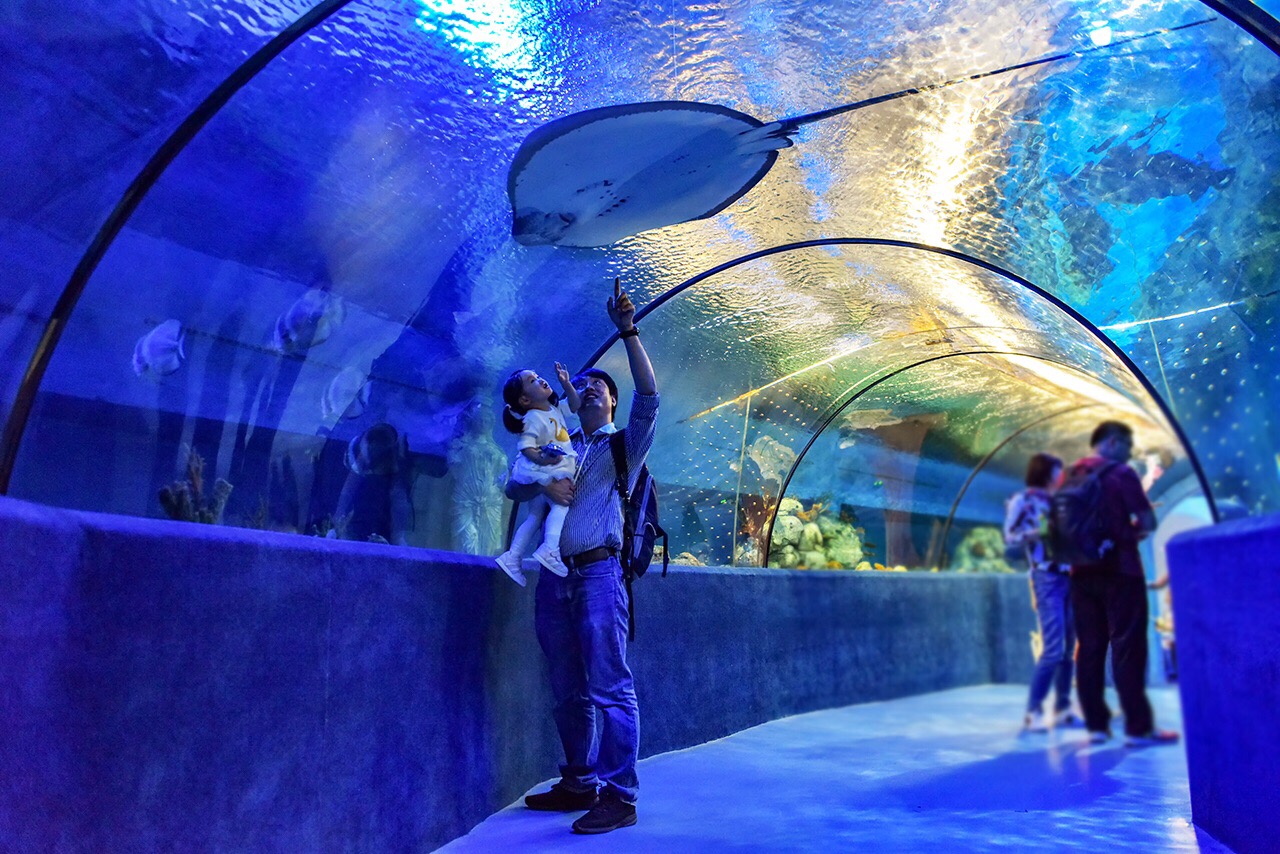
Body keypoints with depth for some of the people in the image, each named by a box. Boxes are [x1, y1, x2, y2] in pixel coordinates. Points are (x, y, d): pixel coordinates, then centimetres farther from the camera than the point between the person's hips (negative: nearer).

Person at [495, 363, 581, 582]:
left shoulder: (555, 409, 9)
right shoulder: (533, 419, -18)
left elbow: (574, 405, 20)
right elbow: (525, 446, -23)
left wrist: (566, 383, 7)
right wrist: (541, 459, -39)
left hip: (558, 472, 10)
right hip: (545, 473, -10)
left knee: (535, 516, 14)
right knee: (562, 503, -22)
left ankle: (513, 557, 19)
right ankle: (551, 550, -31)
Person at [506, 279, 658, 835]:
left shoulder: (624, 444, 8)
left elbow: (648, 396, -9)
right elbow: (514, 487, 13)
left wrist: (628, 331, -14)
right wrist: (543, 484, -9)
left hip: (598, 573, -5)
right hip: (554, 577, 5)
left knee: (610, 687, -8)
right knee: (569, 693, 11)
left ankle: (619, 796, -5)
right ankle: (578, 783, 21)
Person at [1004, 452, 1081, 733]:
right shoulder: (1022, 501, 0)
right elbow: (1011, 537, -10)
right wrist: (1039, 532, -22)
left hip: (1069, 578, 7)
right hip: (1047, 579, -7)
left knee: (1069, 648, 7)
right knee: (1053, 649, -12)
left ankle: (1062, 709, 15)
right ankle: (1032, 712, -6)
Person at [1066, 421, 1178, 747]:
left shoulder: (1070, 476, 10)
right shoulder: (1120, 473, -8)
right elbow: (1148, 522, -11)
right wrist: (1131, 529, 8)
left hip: (1083, 571, 6)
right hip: (1119, 570, -6)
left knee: (1089, 648, 6)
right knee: (1128, 648, -3)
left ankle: (1096, 724, 10)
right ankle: (1138, 727, -2)